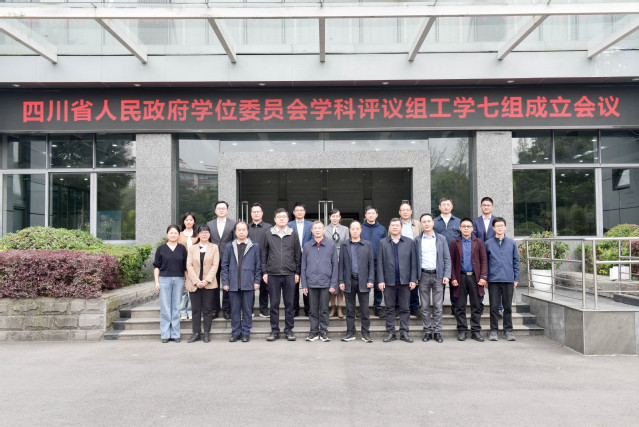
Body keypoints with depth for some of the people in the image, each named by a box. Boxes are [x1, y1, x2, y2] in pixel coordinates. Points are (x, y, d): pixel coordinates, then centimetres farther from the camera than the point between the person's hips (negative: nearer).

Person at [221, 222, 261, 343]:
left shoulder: (255, 246, 6)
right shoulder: (229, 247, 9)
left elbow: (258, 265, 5)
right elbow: (225, 265, 9)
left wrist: (257, 281, -1)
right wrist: (225, 282, 1)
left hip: (248, 284, -1)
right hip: (233, 284, 1)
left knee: (247, 310, 4)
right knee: (235, 310, 7)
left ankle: (246, 332, 14)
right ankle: (235, 332, 18)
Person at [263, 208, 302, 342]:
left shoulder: (293, 234, 6)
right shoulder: (269, 234, 6)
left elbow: (298, 254, 7)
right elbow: (264, 254, 8)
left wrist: (297, 272, 3)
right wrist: (264, 272, 3)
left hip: (290, 274, 0)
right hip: (273, 274, 0)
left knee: (289, 303, 5)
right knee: (274, 304, 5)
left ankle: (289, 330, 15)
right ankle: (274, 331, 14)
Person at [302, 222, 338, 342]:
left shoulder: (331, 245, 3)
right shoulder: (307, 246, 6)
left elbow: (335, 265, 3)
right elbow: (303, 266, 8)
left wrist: (333, 284, -3)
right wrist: (304, 285, 3)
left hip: (325, 283, -1)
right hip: (311, 283, 1)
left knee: (324, 309, 4)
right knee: (313, 309, 7)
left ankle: (324, 331, 15)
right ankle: (314, 331, 18)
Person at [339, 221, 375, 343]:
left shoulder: (367, 245, 6)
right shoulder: (344, 245, 8)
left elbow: (371, 263, 4)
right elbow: (341, 264, 7)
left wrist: (370, 280, -3)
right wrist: (341, 281, 1)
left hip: (363, 281, -1)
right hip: (349, 281, 1)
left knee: (364, 309, 2)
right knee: (350, 309, 7)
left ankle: (366, 333, 10)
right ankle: (350, 333, 15)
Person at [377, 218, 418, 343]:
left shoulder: (409, 242, 7)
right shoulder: (383, 242, 6)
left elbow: (413, 262, 4)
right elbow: (380, 263, 3)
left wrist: (413, 279, -3)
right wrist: (381, 280, -4)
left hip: (404, 281, 0)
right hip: (389, 281, 0)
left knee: (405, 308, 5)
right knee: (389, 308, 5)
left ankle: (404, 332, 13)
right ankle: (390, 332, 14)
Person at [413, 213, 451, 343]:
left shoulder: (441, 239, 7)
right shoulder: (417, 240, 6)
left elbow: (447, 258, 5)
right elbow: (414, 260, 5)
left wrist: (446, 275, -4)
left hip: (438, 275, 0)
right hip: (423, 275, 0)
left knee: (438, 306, 1)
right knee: (425, 306, 4)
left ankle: (437, 331, 9)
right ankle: (427, 331, 12)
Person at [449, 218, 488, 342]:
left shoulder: (479, 243, 7)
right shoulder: (455, 243, 6)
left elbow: (483, 261, 4)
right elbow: (451, 262, 4)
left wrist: (483, 277, -5)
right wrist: (453, 278, -4)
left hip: (475, 277, 0)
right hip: (460, 277, 0)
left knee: (476, 306, 5)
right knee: (460, 306, 3)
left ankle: (476, 331, 13)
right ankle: (462, 331, 11)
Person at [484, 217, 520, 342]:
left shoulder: (512, 243, 8)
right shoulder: (488, 243, 4)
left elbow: (516, 261, 11)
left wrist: (516, 278, 7)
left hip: (508, 280, 1)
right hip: (493, 280, -1)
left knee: (508, 306, 6)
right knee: (494, 306, 2)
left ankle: (508, 330, 16)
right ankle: (494, 330, 11)